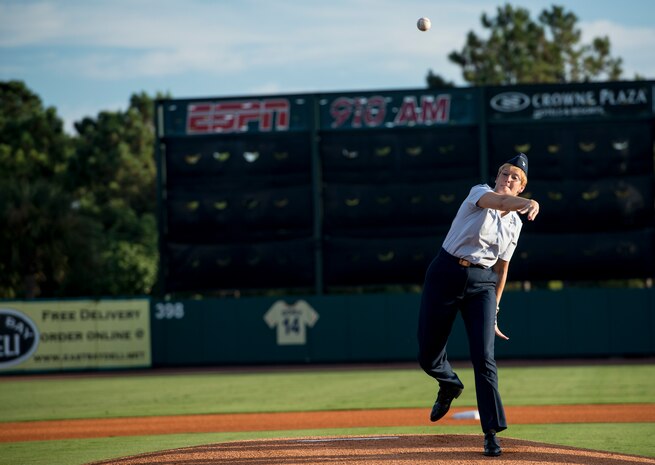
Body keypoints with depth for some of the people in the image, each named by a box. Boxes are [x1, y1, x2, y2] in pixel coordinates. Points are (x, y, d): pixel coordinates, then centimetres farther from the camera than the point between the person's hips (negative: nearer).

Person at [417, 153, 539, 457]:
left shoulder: (514, 223, 10)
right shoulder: (479, 193, -4)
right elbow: (499, 200, -29)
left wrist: (493, 312, 12)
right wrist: (529, 203, -50)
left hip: (482, 284, 2)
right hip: (445, 275, -2)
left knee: (484, 357, -12)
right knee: (428, 357, 5)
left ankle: (491, 432, -10)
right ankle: (450, 386, 41)